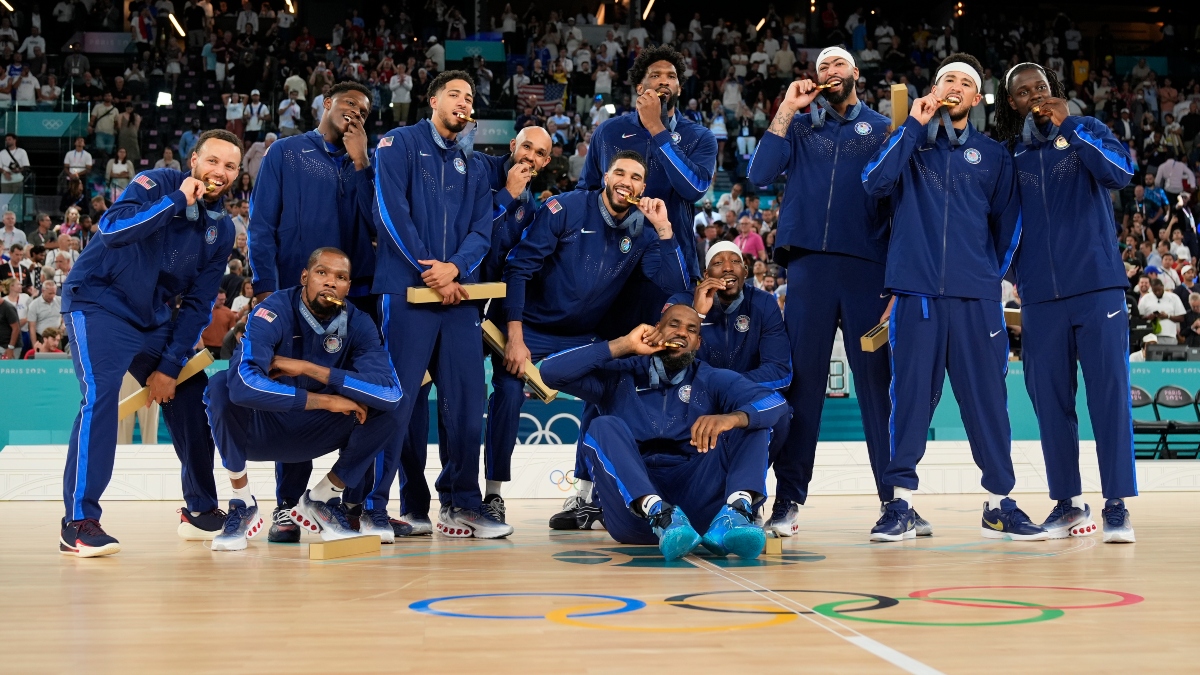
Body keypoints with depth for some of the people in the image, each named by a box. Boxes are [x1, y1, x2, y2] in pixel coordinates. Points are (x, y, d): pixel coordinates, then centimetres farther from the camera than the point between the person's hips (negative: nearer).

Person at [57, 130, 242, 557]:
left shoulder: (221, 229, 3)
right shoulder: (157, 185, -13)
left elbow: (198, 304, 3)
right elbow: (113, 226, -31)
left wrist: (171, 366, -5)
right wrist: (178, 199, -27)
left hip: (155, 317, 7)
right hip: (99, 302, -7)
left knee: (192, 396, 5)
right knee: (101, 395, -25)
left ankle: (200, 509, 23)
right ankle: (79, 522, -22)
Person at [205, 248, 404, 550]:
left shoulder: (359, 324, -11)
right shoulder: (274, 313, -23)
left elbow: (391, 391, -28)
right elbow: (244, 384, -42)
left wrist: (308, 368, -31)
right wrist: (326, 401, -35)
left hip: (313, 435, 3)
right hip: (259, 431, -3)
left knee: (386, 407, -18)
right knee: (222, 386, -32)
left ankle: (321, 500, 2)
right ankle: (242, 505, -14)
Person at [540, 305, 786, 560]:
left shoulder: (713, 381, 13)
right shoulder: (619, 374, 13)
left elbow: (776, 402, -4)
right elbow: (551, 371, 0)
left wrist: (732, 417, -27)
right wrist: (623, 345, -1)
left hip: (696, 496, 1)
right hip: (633, 503, -1)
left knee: (751, 420, -10)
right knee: (604, 427, -23)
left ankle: (735, 512, -39)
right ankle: (658, 514, -47)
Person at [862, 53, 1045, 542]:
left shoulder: (992, 155, 15)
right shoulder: (910, 144, 13)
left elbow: (1007, 224, 18)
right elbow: (875, 181, -7)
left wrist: (991, 273, 12)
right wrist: (914, 126, -4)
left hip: (975, 298, 1)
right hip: (916, 292, -1)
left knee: (986, 396, 1)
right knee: (911, 395, -2)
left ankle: (1000, 504, 8)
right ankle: (901, 503, 2)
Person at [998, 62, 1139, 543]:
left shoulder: (1086, 130, 6)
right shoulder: (1008, 156, 12)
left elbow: (1121, 173, -12)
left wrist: (1068, 125, -18)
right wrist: (1010, 283, 4)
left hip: (1097, 285, -2)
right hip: (1039, 296, 3)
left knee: (1108, 390, -5)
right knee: (1050, 398, 3)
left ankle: (1117, 504, -2)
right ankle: (1067, 502, 12)